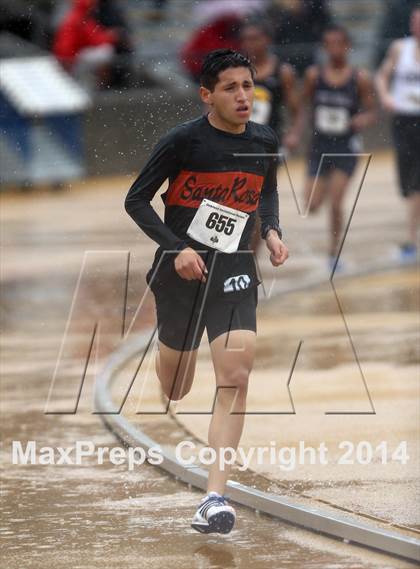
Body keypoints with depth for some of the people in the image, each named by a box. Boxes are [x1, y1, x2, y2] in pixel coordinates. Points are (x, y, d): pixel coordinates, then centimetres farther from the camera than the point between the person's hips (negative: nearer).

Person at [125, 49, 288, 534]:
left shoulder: (265, 143, 2)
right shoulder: (183, 140, -11)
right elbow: (136, 200, -6)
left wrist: (272, 232, 2)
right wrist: (177, 249, -17)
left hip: (233, 274, 2)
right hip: (181, 271, -2)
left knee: (235, 376, -19)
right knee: (174, 392, 11)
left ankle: (214, 499, -20)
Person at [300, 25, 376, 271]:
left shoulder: (360, 79, -8)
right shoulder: (314, 75, -2)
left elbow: (371, 112, -1)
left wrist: (364, 120, -23)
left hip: (346, 148, -2)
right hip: (319, 146, 2)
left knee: (335, 202, -9)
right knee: (312, 205, 0)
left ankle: (334, 253, 8)